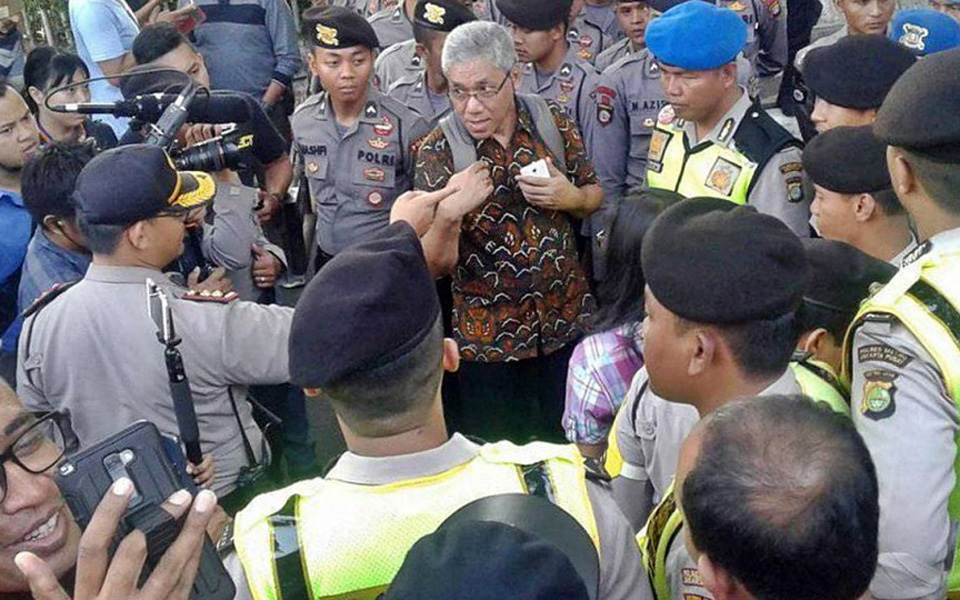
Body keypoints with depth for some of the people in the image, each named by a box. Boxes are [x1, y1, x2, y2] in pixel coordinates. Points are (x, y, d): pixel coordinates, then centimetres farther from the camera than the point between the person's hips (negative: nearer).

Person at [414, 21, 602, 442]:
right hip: (486, 336, -2)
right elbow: (435, 265, -13)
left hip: (568, 319, 2)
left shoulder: (553, 122, -5)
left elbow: (595, 197, 9)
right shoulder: (438, 150, -11)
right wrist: (449, 213, -32)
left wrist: (570, 198, -14)